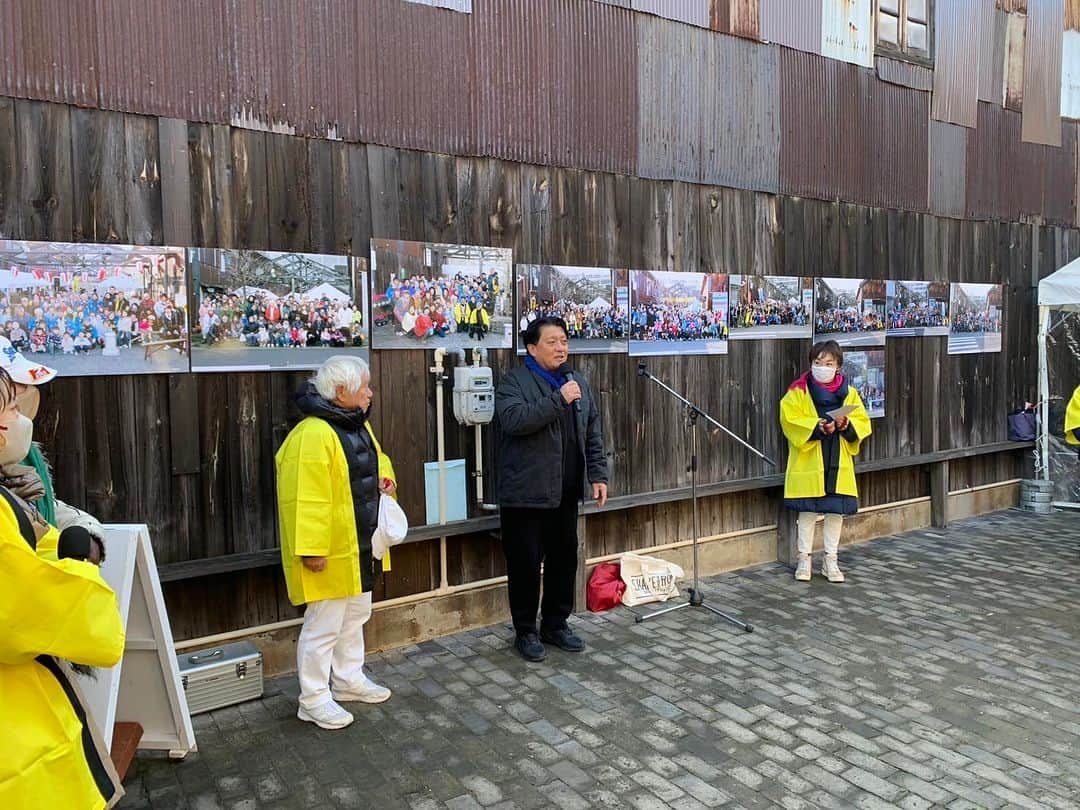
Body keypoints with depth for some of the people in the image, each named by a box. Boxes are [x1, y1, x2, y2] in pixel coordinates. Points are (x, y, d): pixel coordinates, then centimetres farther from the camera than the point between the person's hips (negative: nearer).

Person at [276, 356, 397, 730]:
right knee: (324, 624, 2)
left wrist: (384, 475, 2)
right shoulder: (313, 435, -24)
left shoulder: (358, 425, 7)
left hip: (360, 546, 10)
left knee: (355, 615, 22)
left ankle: (349, 679, 38)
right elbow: (306, 499, -27)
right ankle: (313, 699, 18)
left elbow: (376, 459, 24)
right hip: (331, 551, -10)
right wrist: (311, 550, -27)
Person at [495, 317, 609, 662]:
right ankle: (525, 631, 19)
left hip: (565, 493, 6)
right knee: (526, 565, 3)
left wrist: (598, 474, 7)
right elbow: (513, 419, -25)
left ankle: (556, 625, 30)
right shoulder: (514, 381, -7)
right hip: (525, 493, -6)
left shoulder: (577, 383, 13)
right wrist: (559, 399, -24)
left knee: (565, 560, 13)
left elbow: (593, 435, 15)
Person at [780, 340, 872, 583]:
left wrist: (847, 425, -17)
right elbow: (790, 420, -13)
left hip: (838, 463, 3)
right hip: (808, 462, -3)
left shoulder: (848, 392, 6)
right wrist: (818, 427, -25)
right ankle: (804, 559, 19)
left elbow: (863, 423, 5)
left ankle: (830, 560, 22)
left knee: (836, 511, 8)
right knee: (807, 511, 5)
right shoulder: (799, 390, -5)